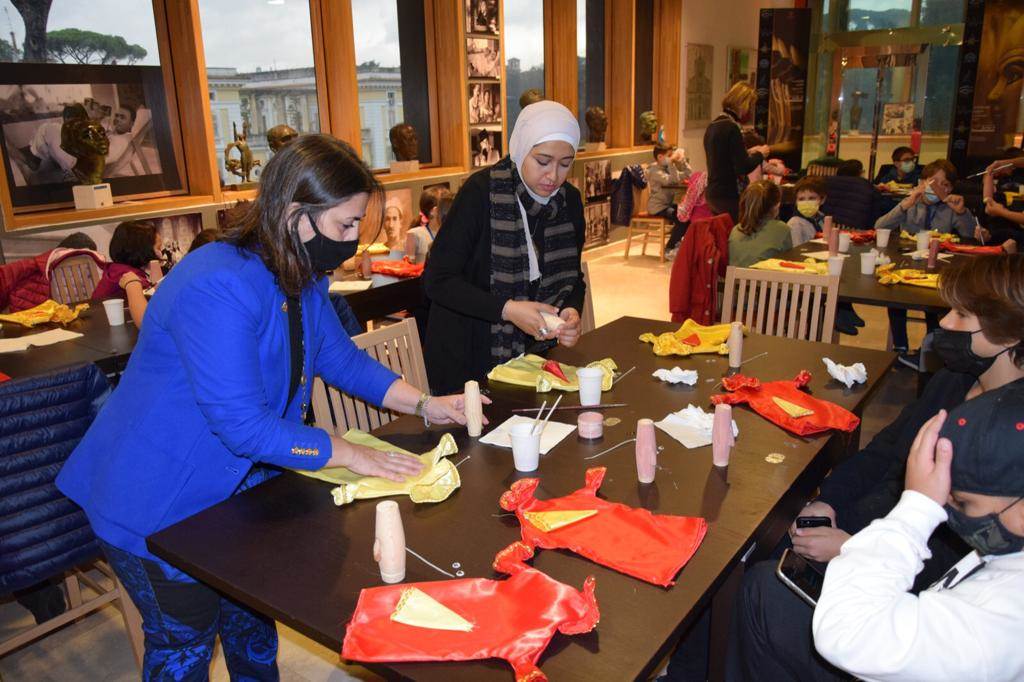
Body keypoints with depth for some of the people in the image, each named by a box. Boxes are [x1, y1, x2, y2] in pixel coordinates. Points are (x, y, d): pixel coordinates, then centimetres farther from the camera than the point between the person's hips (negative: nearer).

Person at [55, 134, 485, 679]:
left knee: (252, 621, 24)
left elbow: (343, 359, 7)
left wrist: (425, 405, -3)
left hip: (234, 491, 8)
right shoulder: (217, 287, -33)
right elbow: (243, 425, -34)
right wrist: (349, 455, -25)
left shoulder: (300, 279, -2)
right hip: (156, 507, -8)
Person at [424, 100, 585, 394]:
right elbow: (438, 280, -20)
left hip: (534, 353, 5)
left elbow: (572, 277, 6)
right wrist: (507, 309, -31)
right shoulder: (481, 191, -20)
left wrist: (571, 310, -16)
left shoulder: (570, 199, -3)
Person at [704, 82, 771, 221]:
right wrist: (760, 154, -1)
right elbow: (743, 168, -17)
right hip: (729, 197, -9)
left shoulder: (713, 126, 11)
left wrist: (748, 152, 17)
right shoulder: (731, 128, -15)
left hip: (713, 194, 9)